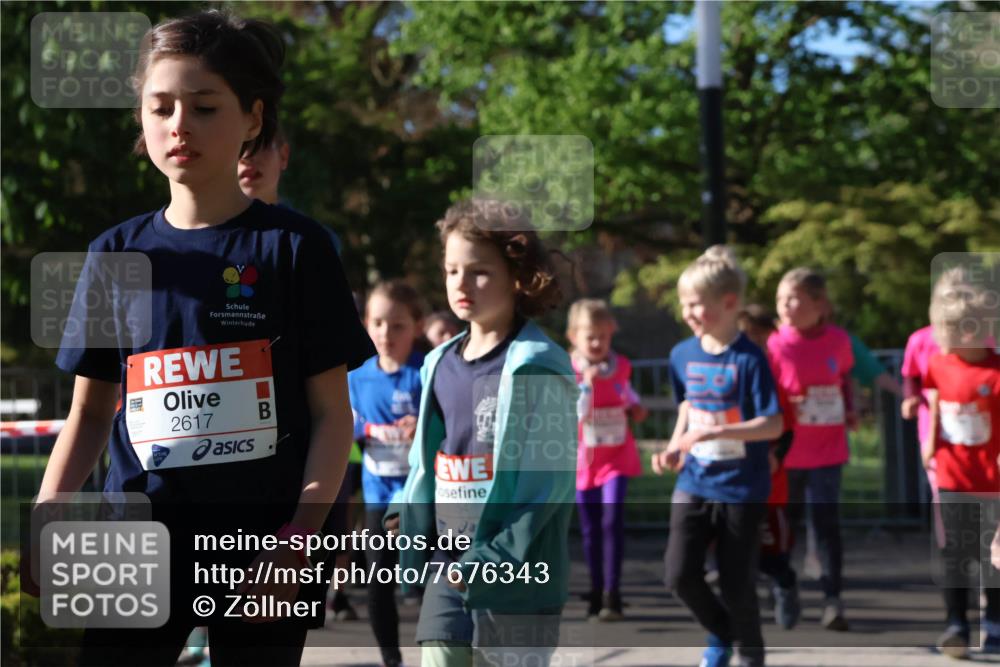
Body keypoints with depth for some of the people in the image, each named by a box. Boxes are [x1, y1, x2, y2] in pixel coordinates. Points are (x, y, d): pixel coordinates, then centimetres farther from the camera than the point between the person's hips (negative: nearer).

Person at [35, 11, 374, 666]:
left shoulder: (295, 247, 0)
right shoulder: (116, 254, 9)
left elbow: (332, 414, 0)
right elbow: (90, 413, 14)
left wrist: (298, 538, -12)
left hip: (264, 547, -2)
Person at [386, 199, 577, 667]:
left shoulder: (538, 366, -11)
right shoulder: (440, 365, 11)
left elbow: (550, 474, -16)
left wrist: (494, 557, -20)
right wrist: (406, 517, 5)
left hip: (518, 576, -6)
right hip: (448, 570, 6)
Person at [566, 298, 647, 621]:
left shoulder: (620, 366, 1)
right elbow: (574, 414, -19)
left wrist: (636, 410, 3)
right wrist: (586, 383, -28)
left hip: (617, 456, 1)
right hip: (583, 459, 0)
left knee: (612, 520, -16)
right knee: (591, 528, 9)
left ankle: (612, 595, -15)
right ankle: (596, 594, 22)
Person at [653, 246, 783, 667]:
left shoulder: (748, 359, -15)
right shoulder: (683, 355, 2)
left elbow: (773, 425, -18)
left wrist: (716, 431, -28)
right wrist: (674, 449, 4)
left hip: (741, 487, -4)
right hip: (694, 481, 4)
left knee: (737, 583, 4)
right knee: (680, 574, -6)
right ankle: (721, 632, 22)